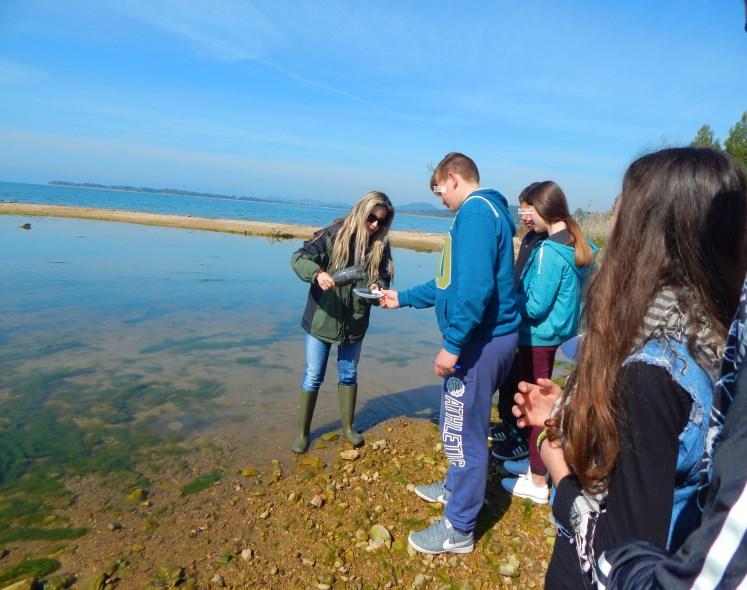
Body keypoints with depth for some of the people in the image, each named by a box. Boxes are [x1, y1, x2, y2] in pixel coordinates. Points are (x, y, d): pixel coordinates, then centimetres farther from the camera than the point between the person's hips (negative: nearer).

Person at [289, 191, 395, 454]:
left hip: (355, 322, 3)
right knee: (313, 377, 6)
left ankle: (348, 427, 35)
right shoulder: (334, 234, -13)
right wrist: (318, 273, -38)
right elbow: (299, 257, -18)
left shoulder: (381, 245, -2)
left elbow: (383, 278, -1)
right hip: (322, 317, -3)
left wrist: (377, 288, -25)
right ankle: (302, 432, 24)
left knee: (349, 375, 17)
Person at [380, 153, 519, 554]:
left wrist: (453, 344, -24)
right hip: (484, 338, 10)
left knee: (464, 432, 1)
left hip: (479, 340, -10)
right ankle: (455, 488, 43)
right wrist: (404, 298, 30)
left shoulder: (475, 210, -15)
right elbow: (451, 281, 24)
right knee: (460, 424, 23)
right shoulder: (483, 210, 18)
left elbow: (475, 286, -27)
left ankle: (458, 530, 16)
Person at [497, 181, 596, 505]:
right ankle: (536, 462, 37)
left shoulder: (549, 251, -22)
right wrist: (521, 292, 12)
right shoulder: (578, 245, 6)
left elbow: (535, 307, -22)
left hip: (538, 337, -9)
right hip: (555, 333, 9)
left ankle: (537, 483, 17)